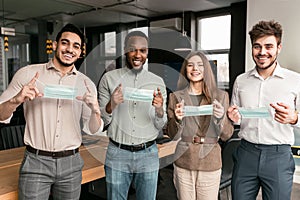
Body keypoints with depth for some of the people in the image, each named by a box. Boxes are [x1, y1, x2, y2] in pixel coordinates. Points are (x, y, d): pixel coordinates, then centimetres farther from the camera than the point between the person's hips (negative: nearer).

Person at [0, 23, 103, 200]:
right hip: (36, 162, -2)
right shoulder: (27, 74, -4)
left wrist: (95, 111, -18)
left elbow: (93, 129, 4)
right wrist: (16, 100, -22)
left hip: (71, 164, 2)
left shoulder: (86, 84, 2)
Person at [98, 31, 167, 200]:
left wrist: (160, 110, -19)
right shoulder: (109, 78, -2)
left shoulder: (158, 82, 2)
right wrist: (111, 105, -20)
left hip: (149, 154, 1)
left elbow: (160, 126, 2)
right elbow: (101, 121, 0)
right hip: (117, 154, -1)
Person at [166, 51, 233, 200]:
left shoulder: (221, 96, 1)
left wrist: (221, 117, -20)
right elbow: (172, 135, 0)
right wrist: (177, 119, -20)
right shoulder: (176, 97, 0)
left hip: (210, 164, 0)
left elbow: (226, 135, -1)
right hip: (183, 164, 0)